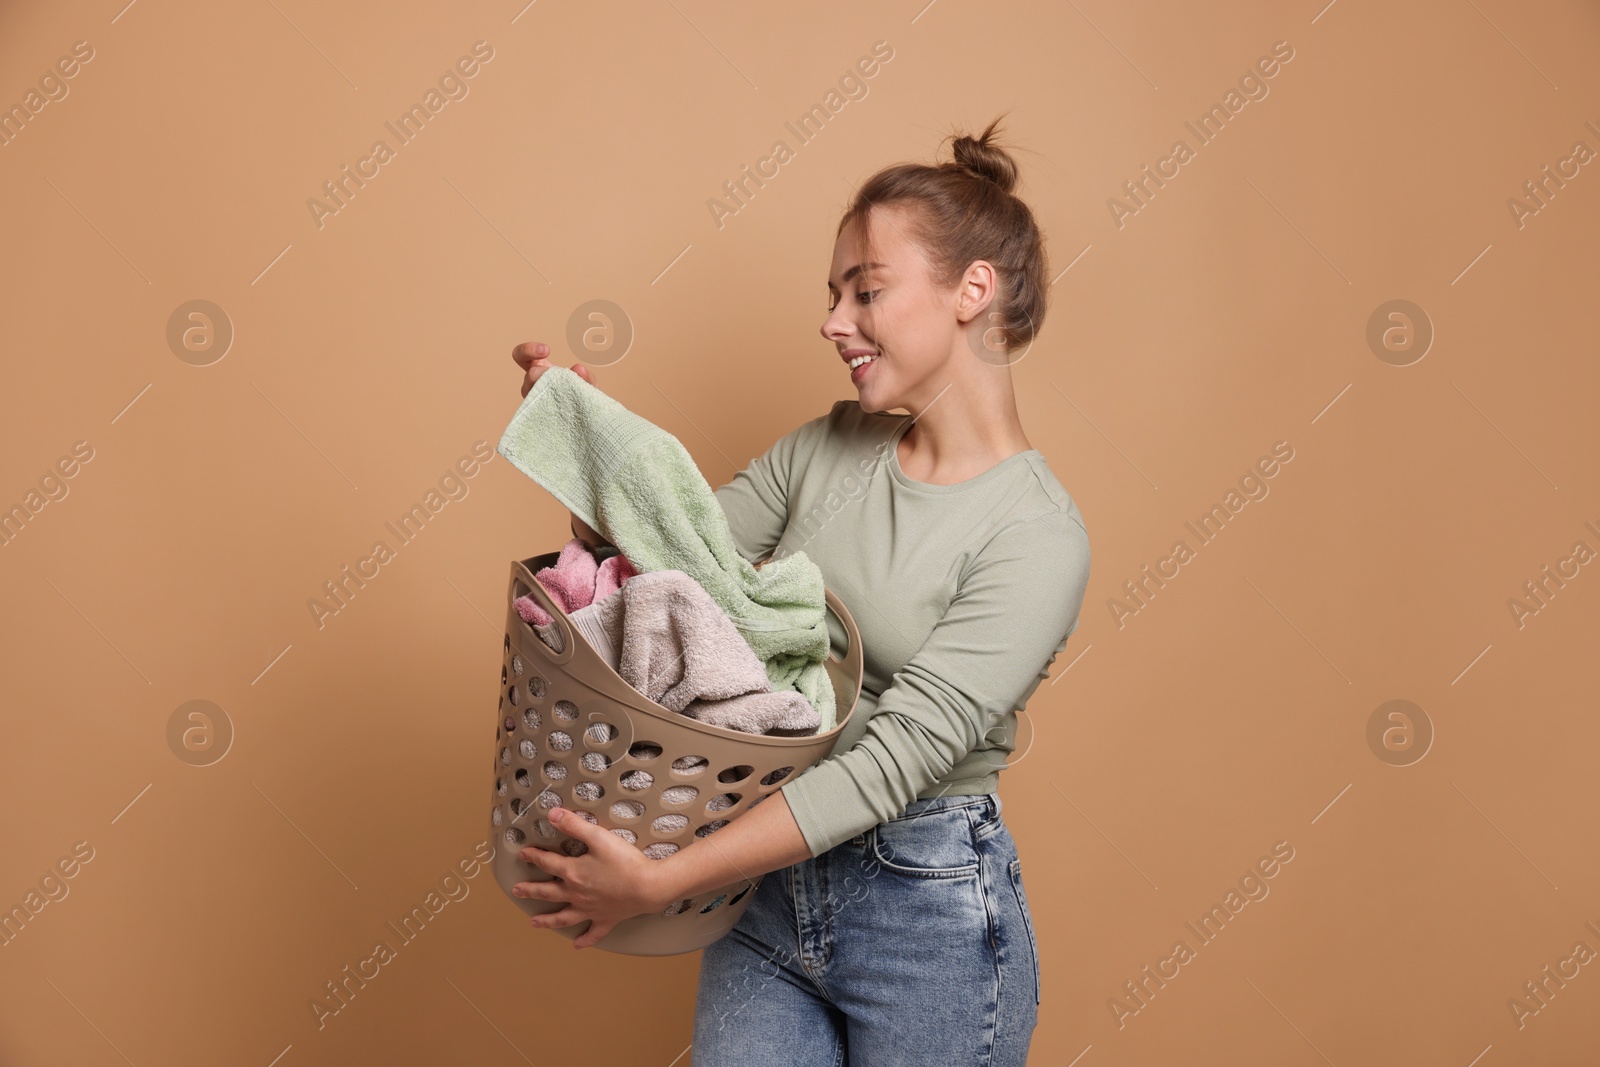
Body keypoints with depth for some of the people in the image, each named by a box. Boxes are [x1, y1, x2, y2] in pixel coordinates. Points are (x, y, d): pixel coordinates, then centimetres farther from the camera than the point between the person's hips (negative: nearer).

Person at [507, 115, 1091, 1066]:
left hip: (930, 919, -4)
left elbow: (896, 758, -23)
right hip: (770, 889, 5)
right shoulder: (827, 450, 2)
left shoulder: (1039, 536, -18)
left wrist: (660, 881, -25)